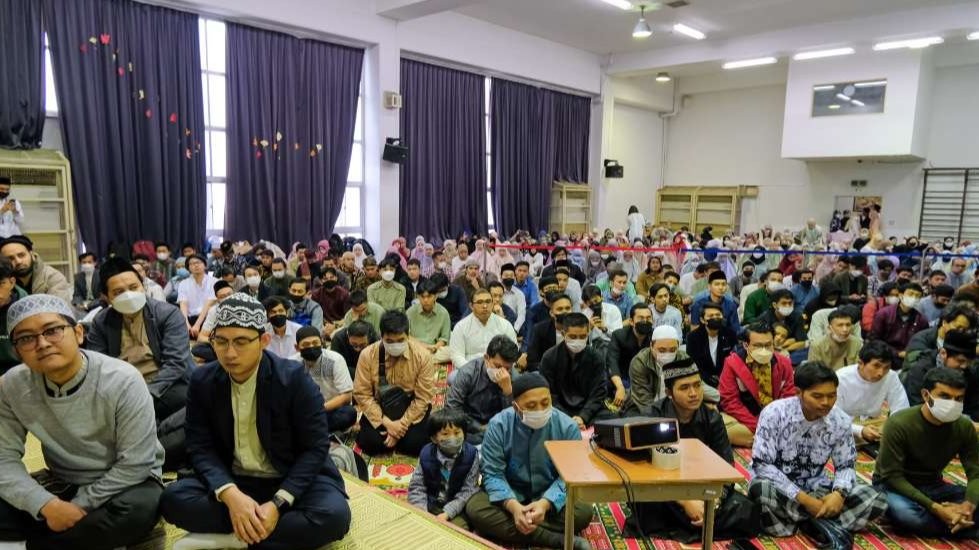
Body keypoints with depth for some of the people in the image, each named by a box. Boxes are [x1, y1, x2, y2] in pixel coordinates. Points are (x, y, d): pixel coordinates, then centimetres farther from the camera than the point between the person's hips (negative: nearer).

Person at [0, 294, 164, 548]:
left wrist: (78, 507, -20)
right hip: (61, 484, 3)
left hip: (126, 482, -2)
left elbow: (134, 464, -20)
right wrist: (47, 505, -24)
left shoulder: (123, 381, -23)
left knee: (140, 509, -35)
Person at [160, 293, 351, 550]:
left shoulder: (294, 378, -16)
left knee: (334, 514, -30)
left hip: (291, 481, -3)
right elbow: (200, 447, -7)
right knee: (173, 498, -23)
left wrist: (278, 503, -25)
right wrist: (230, 495, -25)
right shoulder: (202, 380, -5)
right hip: (232, 481, 3)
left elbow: (315, 448, -14)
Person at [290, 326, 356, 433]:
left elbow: (347, 395, -13)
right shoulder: (293, 363, -5)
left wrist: (322, 408, -26)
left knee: (349, 413, -34)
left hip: (334, 409, -1)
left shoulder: (335, 360, -13)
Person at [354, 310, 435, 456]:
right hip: (379, 407, 1)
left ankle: (397, 433, 13)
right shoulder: (367, 355, -16)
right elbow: (362, 394, -11)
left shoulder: (422, 355, -18)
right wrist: (385, 422, -19)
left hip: (412, 407, -1)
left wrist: (402, 424, -19)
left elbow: (423, 397, -13)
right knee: (370, 443, -20)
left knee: (414, 444, -22)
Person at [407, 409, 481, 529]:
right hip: (430, 505, 2)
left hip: (457, 508, -2)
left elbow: (467, 491, -13)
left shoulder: (471, 455, -13)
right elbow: (417, 487, -4)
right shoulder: (426, 454, -6)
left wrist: (447, 514, -22)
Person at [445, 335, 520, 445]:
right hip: (471, 429, -2)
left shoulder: (514, 377, -10)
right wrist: (480, 428, -13)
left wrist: (507, 389, -30)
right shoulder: (468, 372, -15)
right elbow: (452, 407, -12)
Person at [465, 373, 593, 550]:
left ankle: (503, 529, -25)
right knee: (475, 509, -28)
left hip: (550, 495, 0)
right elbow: (493, 473, -16)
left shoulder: (567, 426, -15)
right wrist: (512, 505, -34)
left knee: (583, 512, -27)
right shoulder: (498, 425, -16)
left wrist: (546, 503, -33)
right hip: (510, 493, 0)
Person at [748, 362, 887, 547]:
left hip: (815, 486, 4)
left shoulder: (840, 421, -7)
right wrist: (802, 498, -27)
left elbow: (846, 466, 2)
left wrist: (839, 493, -21)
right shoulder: (775, 413, -20)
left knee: (875, 501, -15)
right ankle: (826, 525, -22)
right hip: (778, 485, -4)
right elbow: (761, 464, -21)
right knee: (762, 490, -39)